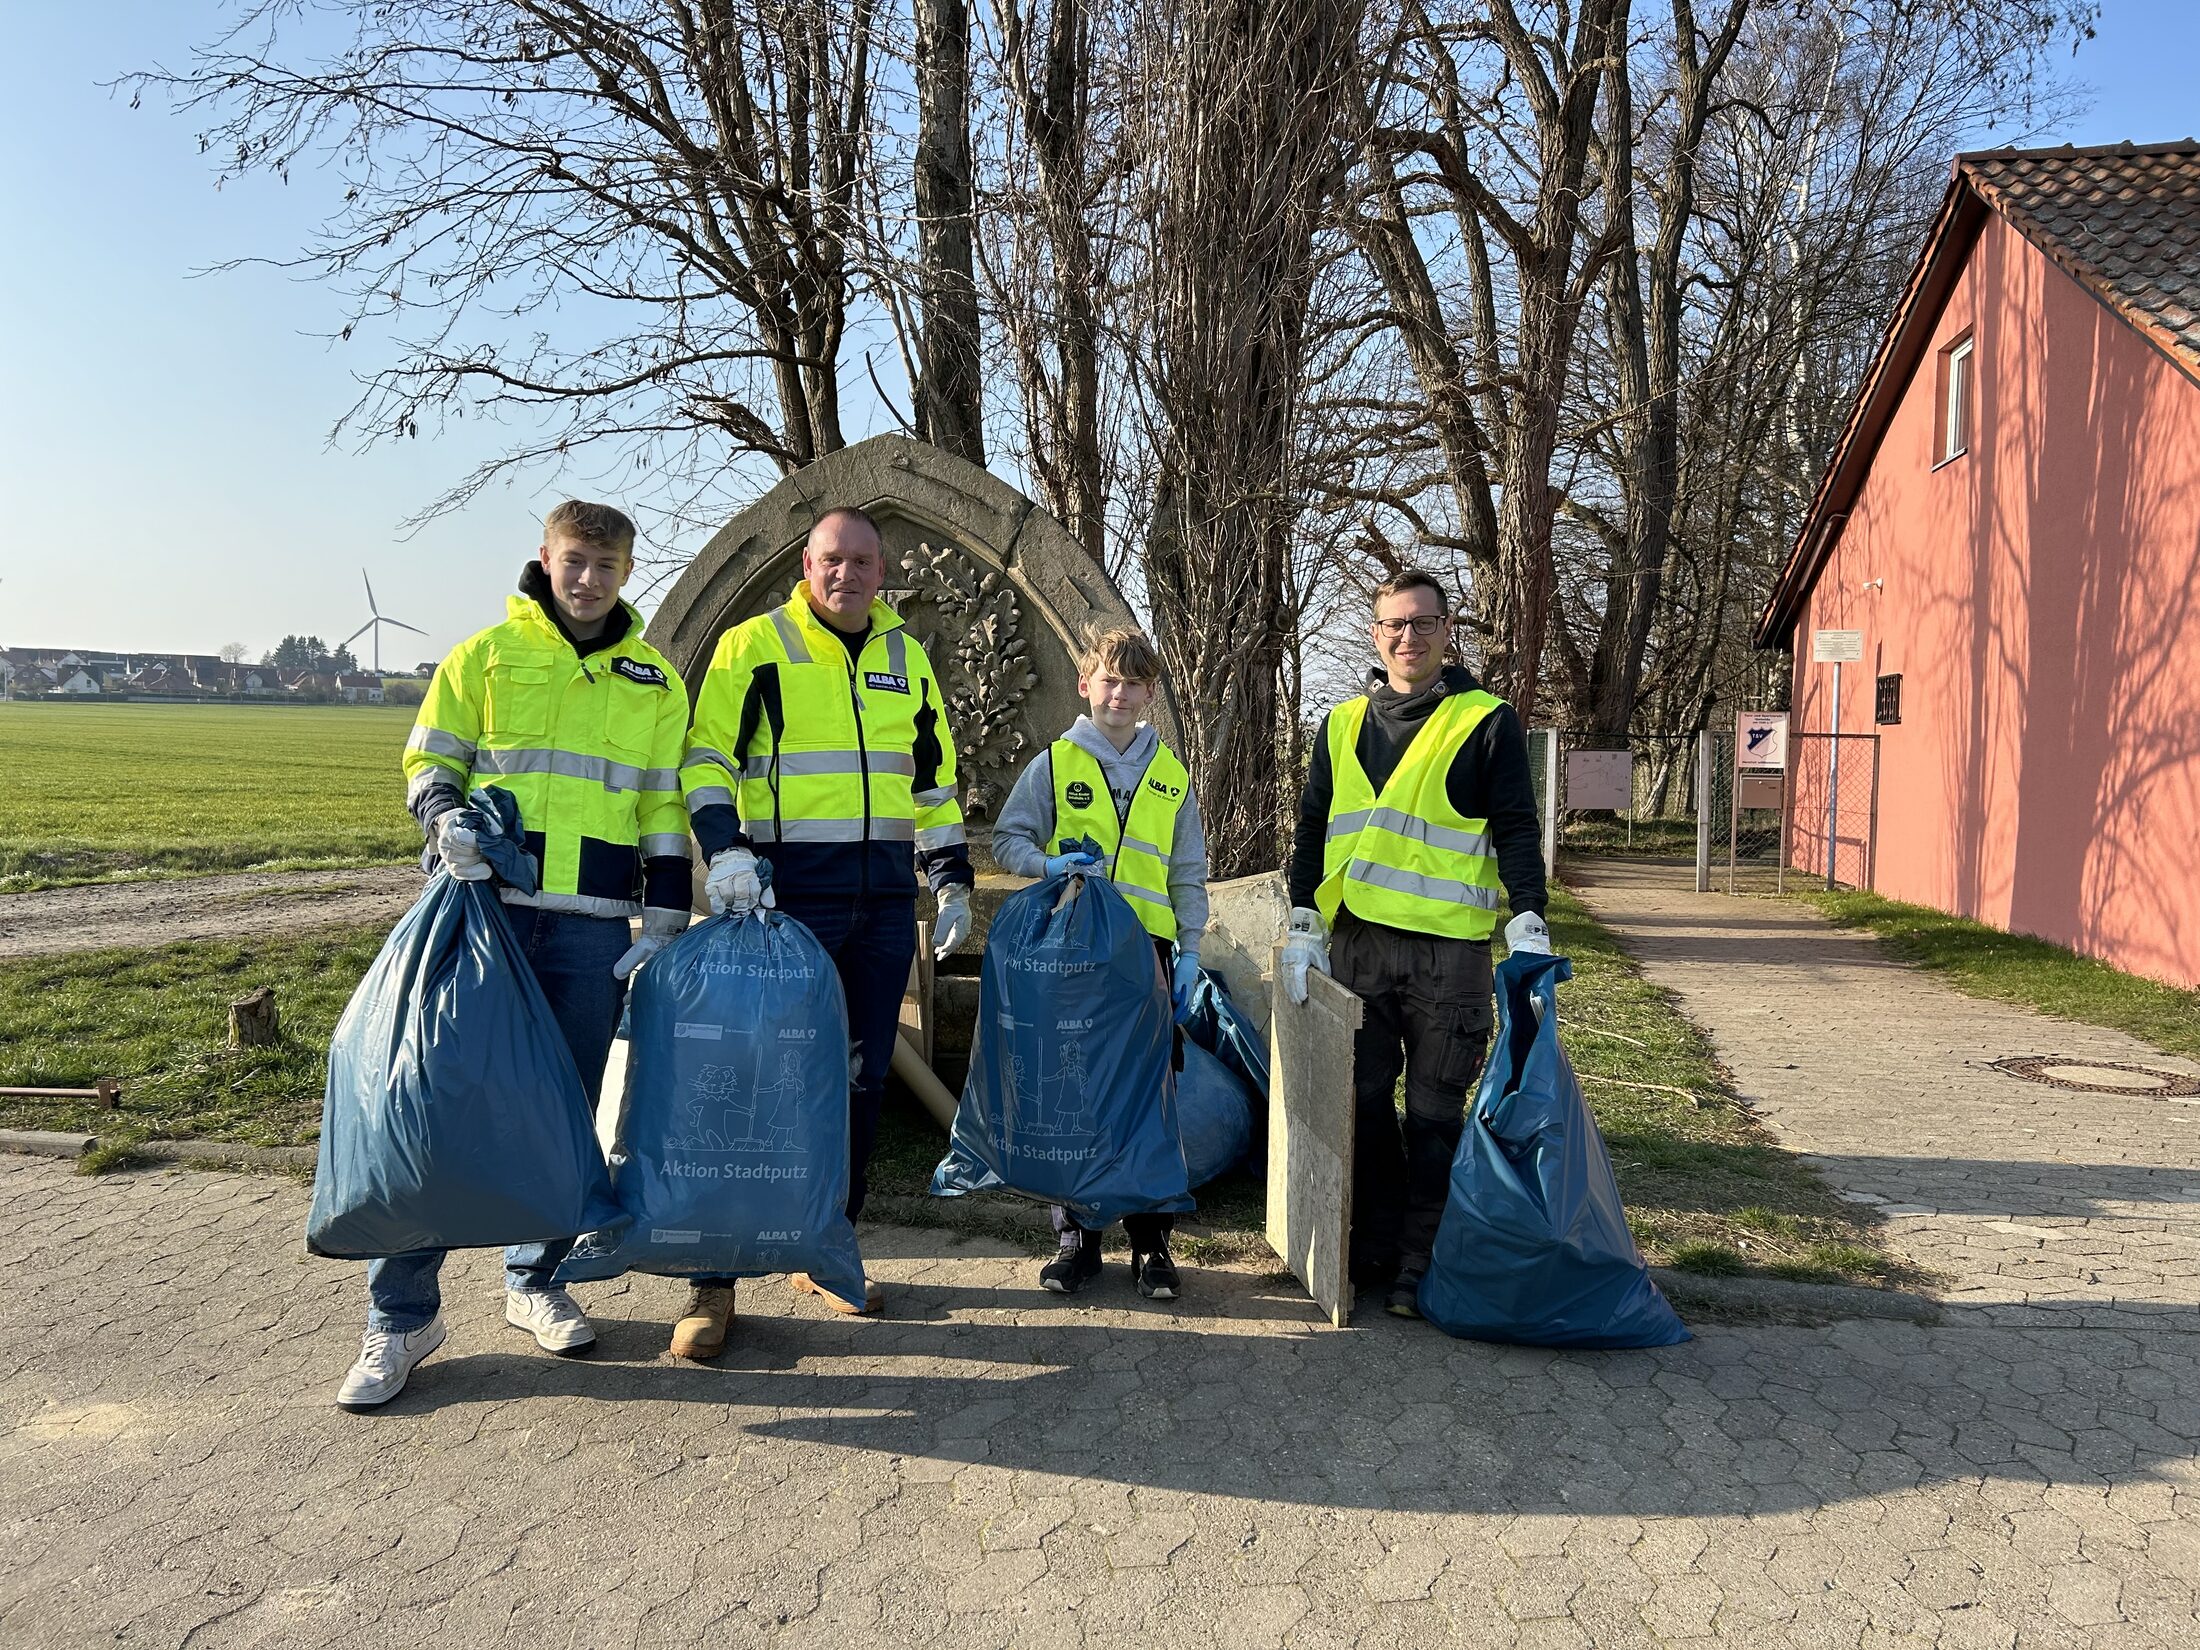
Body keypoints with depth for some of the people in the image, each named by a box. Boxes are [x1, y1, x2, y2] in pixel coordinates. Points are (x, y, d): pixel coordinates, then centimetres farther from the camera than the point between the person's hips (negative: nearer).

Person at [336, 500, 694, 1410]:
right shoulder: (486, 653, 7)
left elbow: (665, 811, 11)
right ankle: (401, 1312, 8)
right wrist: (446, 818, -12)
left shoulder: (655, 682, 12)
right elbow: (429, 761, 10)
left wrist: (663, 925, 4)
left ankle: (537, 1283, 25)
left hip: (592, 924, 2)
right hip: (484, 903, -2)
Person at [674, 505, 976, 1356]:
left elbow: (933, 778, 19)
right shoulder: (754, 646, 0)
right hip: (788, 894, -5)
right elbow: (705, 757, -4)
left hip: (884, 900, 5)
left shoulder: (906, 657, 14)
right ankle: (715, 1278, 6)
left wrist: (951, 879, 12)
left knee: (861, 1078, 10)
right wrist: (725, 847, -20)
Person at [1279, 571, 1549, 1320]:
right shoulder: (1343, 725, 12)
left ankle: (1419, 1266, 13)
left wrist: (1528, 923, -15)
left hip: (1448, 950, -3)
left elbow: (1516, 830, -2)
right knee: (1364, 1102, 9)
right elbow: (1313, 828, 13)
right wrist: (1303, 924, 4)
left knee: (1435, 1111, 3)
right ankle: (1374, 1249, 22)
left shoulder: (1487, 723, 1)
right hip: (1356, 943, 4)